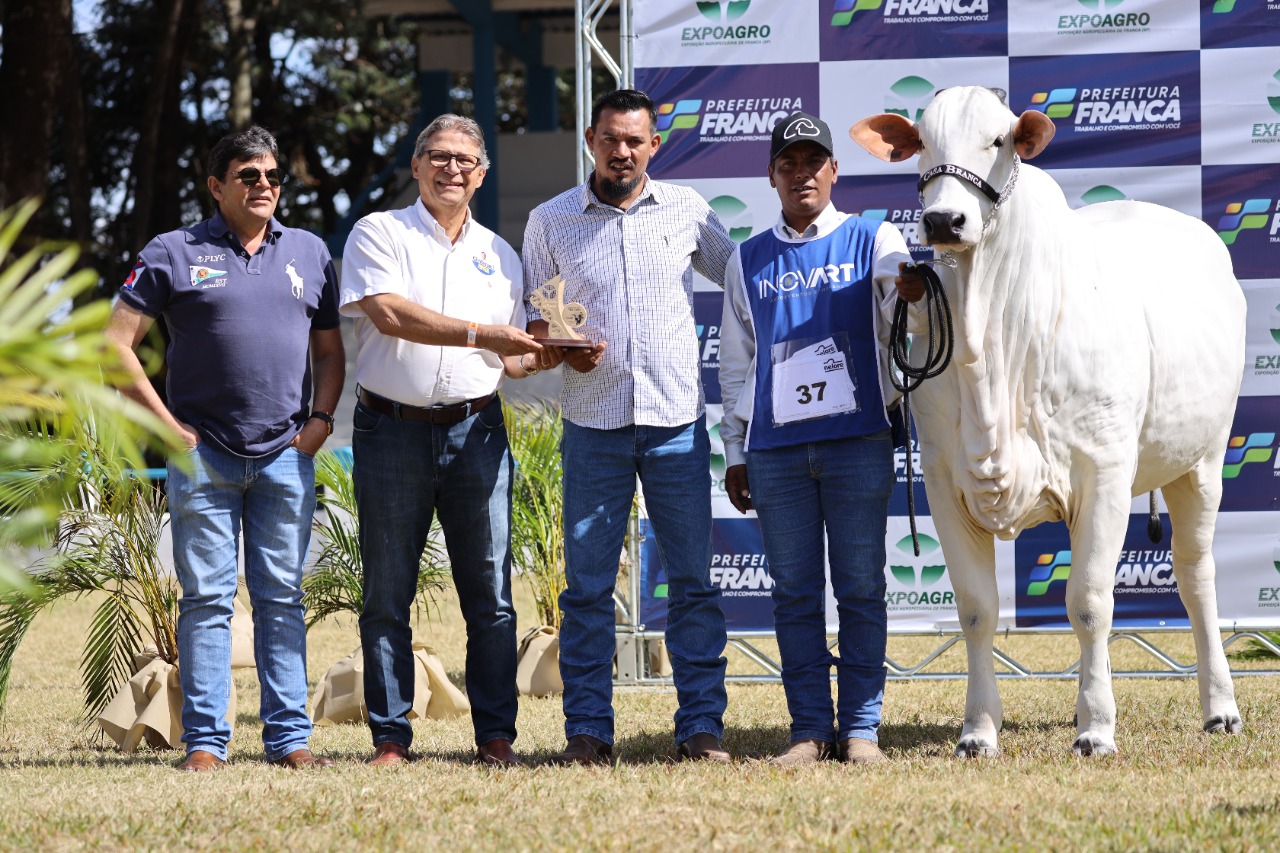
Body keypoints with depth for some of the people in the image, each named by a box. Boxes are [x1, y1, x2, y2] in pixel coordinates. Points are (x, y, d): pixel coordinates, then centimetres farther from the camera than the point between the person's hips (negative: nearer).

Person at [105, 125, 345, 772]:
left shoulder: (309, 254, 14)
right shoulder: (174, 254, 3)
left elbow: (329, 349, 19)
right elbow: (117, 343, 1)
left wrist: (321, 417, 3)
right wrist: (165, 423, -5)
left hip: (285, 455, 3)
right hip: (204, 456, -3)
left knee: (282, 597, 4)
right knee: (206, 597, -2)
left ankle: (289, 736, 7)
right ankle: (204, 739, 1)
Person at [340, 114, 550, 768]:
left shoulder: (498, 255, 17)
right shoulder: (379, 234, 3)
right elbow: (389, 314, -14)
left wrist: (545, 358, -3)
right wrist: (481, 334, -19)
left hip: (475, 432, 3)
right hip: (392, 431, -3)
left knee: (491, 596, 0)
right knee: (387, 597, 1)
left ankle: (496, 734, 5)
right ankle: (390, 737, 6)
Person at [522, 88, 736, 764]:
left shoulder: (687, 211, 8)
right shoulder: (550, 222, 7)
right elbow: (534, 318, 11)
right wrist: (562, 349, -8)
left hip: (677, 422, 0)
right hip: (593, 423, 0)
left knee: (693, 580, 0)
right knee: (587, 584, 0)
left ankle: (702, 726, 4)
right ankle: (587, 730, 5)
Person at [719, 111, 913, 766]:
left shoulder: (874, 242, 10)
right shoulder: (748, 262, 16)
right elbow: (735, 364, 19)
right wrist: (734, 452, 14)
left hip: (858, 441, -2)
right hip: (775, 450, 2)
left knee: (861, 587, -2)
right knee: (794, 591, 1)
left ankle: (861, 727, 2)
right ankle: (810, 728, 5)